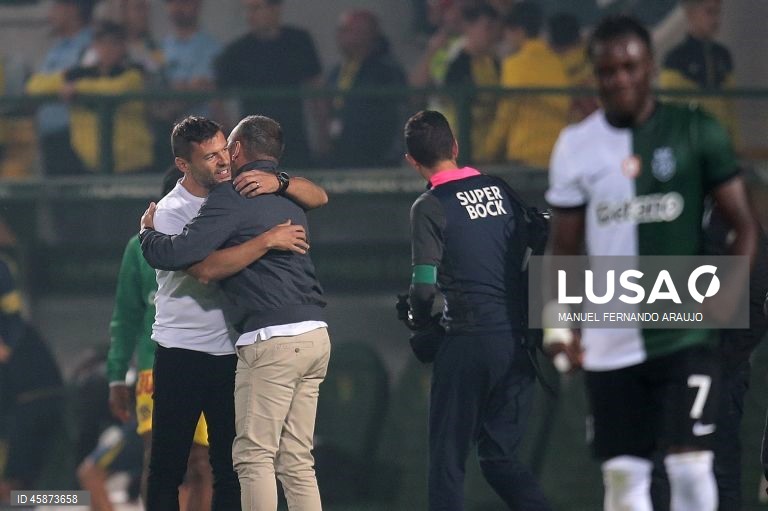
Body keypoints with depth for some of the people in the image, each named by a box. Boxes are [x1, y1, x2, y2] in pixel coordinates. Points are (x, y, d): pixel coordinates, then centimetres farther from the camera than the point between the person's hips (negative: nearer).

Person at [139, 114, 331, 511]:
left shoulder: (233, 196, -6)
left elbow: (178, 254, -12)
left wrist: (147, 232, 8)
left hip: (272, 340, -8)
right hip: (315, 335, 8)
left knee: (254, 456, -7)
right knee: (296, 460, 8)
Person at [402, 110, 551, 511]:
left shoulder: (430, 207, -7)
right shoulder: (500, 190, 10)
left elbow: (424, 286, -12)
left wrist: (420, 319, 9)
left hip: (468, 342, -6)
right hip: (516, 339, 6)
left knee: (448, 457, 4)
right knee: (500, 455, 15)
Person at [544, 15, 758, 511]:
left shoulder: (697, 133, -2)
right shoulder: (576, 145, 6)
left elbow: (743, 224, 1)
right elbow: (564, 245, 12)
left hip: (686, 336, -3)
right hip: (609, 342, 3)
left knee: (690, 465, -13)